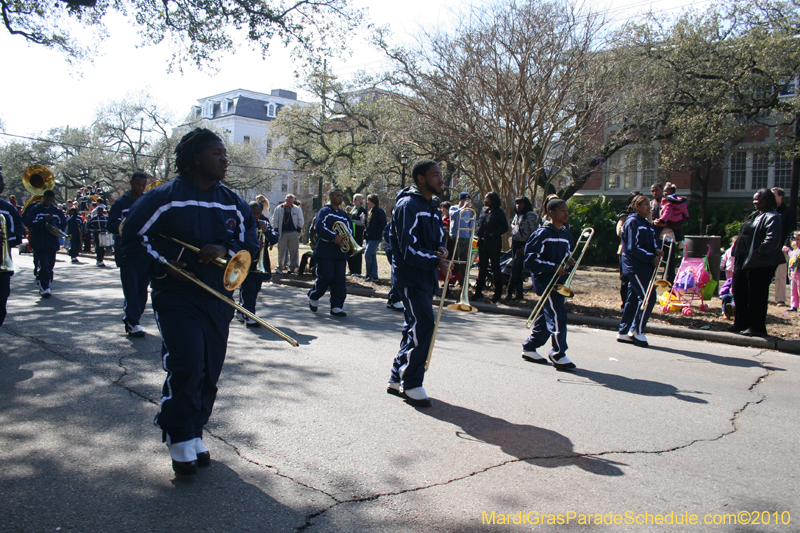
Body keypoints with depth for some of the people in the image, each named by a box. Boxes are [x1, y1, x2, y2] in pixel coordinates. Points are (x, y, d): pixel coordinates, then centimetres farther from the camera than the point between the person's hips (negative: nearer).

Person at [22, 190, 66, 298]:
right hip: (39, 243, -4)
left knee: (50, 266, 8)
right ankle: (44, 288, -10)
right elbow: (30, 223, -10)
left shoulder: (57, 211, 9)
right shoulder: (35, 209, -1)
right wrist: (44, 220, -21)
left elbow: (63, 225, 10)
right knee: (43, 266, -11)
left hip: (53, 243, 4)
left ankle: (44, 287, 22)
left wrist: (56, 228, -11)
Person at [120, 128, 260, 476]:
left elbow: (250, 242, 10)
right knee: (186, 366, -15)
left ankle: (194, 435, 26)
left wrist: (226, 249, -11)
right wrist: (163, 267, -13)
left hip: (217, 300, 5)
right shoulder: (165, 198, -6)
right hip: (177, 297, -5)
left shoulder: (232, 203, 8)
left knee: (209, 372, 8)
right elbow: (133, 238, 0)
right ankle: (180, 440, 4)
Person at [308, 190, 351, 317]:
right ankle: (313, 297, 18)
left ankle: (336, 307, 4)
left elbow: (349, 230, 16)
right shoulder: (324, 211, 0)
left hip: (340, 252, 6)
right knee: (326, 277, -8)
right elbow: (319, 227, -14)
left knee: (340, 279, 0)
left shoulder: (344, 214, 20)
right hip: (325, 252, -6)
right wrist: (334, 237, -21)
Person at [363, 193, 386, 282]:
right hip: (369, 237, 9)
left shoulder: (379, 211, -10)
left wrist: (374, 233, -18)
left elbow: (383, 224, -16)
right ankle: (374, 276, 12)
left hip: (375, 238, -9)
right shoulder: (370, 211, 18)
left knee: (367, 254, -13)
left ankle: (370, 274, -5)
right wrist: (366, 233, 9)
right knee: (372, 256, 9)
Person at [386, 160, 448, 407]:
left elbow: (439, 239, 19)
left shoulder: (433, 206, 15)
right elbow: (409, 249, -21)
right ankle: (411, 384, -1)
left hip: (426, 277, 9)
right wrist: (436, 261, -16)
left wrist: (441, 251, -4)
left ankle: (398, 379, 24)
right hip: (410, 276, -9)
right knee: (423, 325, -13)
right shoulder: (409, 205, -15)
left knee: (415, 328, 13)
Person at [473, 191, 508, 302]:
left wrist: (494, 234, -17)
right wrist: (477, 233, 4)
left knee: (495, 267, 0)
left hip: (494, 243, -6)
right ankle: (479, 291, 15)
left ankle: (498, 293, 8)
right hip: (482, 242, 6)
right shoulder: (483, 211, 14)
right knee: (482, 266, 9)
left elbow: (505, 227, -7)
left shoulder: (499, 212, -4)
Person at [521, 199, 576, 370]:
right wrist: (554, 267, -19)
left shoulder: (565, 233, 12)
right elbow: (530, 260, -15)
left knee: (546, 316, 12)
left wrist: (569, 261, 1)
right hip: (545, 280, -8)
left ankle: (529, 348, 25)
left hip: (559, 280, 8)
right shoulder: (542, 233, -12)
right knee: (558, 315, -11)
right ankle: (558, 355, -2)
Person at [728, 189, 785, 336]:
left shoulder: (772, 217, -11)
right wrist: (737, 254, 14)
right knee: (739, 292, 13)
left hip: (760, 263, -10)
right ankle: (741, 323, 24)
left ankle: (757, 327, 7)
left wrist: (757, 253, -22)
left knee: (757, 295, -2)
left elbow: (773, 239, -24)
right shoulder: (755, 215, 18)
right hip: (744, 262, 10)